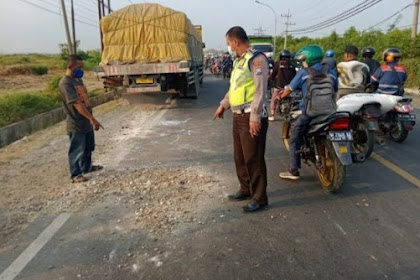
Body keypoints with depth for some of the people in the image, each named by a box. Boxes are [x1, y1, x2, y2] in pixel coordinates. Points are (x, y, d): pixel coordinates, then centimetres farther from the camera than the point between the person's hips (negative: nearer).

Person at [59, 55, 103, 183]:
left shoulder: (78, 79, 9)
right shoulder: (65, 83, -20)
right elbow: (76, 103, -27)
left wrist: (90, 119, 19)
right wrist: (92, 118, -32)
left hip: (86, 122, 9)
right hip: (76, 124, -9)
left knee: (88, 147, 22)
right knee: (77, 150, 3)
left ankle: (87, 166, 39)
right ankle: (76, 174, 16)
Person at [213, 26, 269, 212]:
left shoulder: (256, 59, -12)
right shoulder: (239, 61, 17)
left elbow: (260, 90, -19)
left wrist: (255, 117, -23)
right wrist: (223, 105, 24)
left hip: (251, 117, -9)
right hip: (238, 115, 9)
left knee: (253, 158, -4)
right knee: (240, 156, 16)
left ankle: (259, 198, 8)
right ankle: (246, 189, 31)